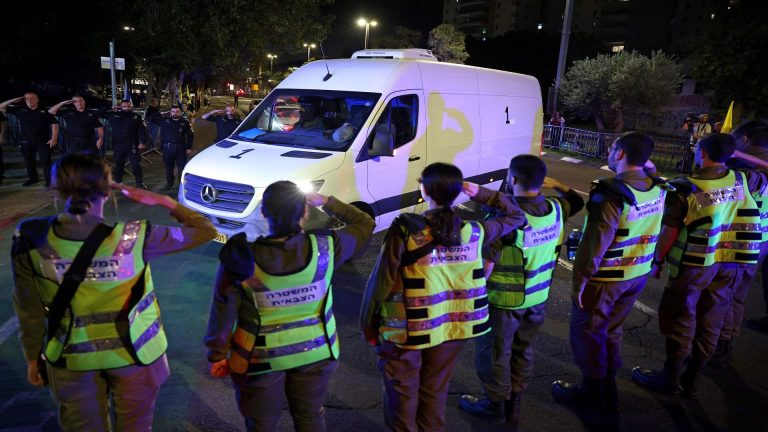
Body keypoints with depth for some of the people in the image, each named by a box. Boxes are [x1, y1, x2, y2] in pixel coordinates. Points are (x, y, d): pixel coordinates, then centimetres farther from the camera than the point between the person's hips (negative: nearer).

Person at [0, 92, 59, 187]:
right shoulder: (19, 110, 6)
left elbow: (54, 124, -6)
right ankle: (32, 178, 29)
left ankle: (49, 180, -1)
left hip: (42, 141, -4)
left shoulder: (44, 111, -2)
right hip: (26, 141, 4)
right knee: (29, 161, 14)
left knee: (46, 161, -5)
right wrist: (13, 101, 1)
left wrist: (54, 138, -14)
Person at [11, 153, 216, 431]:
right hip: (134, 353, -2)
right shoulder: (134, 237, -25)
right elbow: (206, 229, -15)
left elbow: (29, 310, -6)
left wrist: (33, 358, 8)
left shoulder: (29, 239, -18)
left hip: (72, 359, 2)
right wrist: (161, 201, -6)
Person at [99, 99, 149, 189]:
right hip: (118, 145, 2)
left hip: (132, 145, -2)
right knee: (118, 164, 13)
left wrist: (142, 142, -13)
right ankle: (117, 182, 25)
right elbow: (100, 114, 13)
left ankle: (140, 183, 4)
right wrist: (111, 109, 4)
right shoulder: (114, 115, 6)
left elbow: (142, 130, -4)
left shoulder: (136, 117, 1)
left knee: (136, 164, -2)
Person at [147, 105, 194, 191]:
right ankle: (169, 184, 27)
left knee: (182, 167, -3)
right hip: (167, 148, 2)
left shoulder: (185, 123, 1)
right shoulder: (164, 121, 5)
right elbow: (150, 119, 7)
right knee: (169, 168, 13)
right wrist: (161, 113, 2)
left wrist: (189, 148, -2)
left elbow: (190, 136, 3)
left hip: (180, 148, -2)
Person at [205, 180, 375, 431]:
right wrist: (326, 202, 0)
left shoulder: (242, 257, -23)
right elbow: (365, 224, -3)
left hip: (260, 358, -1)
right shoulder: (325, 248, -20)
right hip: (315, 352, 2)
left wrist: (217, 355, 2)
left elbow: (224, 312, -13)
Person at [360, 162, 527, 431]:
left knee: (402, 393, 16)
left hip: (408, 330, -4)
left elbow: (381, 283, -15)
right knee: (435, 390, 24)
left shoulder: (405, 230, -19)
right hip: (453, 327, 4)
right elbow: (516, 216, 11)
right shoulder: (474, 232, -7)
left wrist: (368, 326, -3)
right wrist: (481, 194, 4)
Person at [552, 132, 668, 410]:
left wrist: (580, 279, -15)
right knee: (612, 330, 21)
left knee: (587, 331, 10)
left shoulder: (611, 195, -24)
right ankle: (608, 389, 34)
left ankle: (592, 391, 24)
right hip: (638, 273, 8)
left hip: (606, 277, -7)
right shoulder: (657, 188, -2)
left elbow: (595, 243, -23)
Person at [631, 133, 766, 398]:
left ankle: (670, 380, 20)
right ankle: (691, 381, 27)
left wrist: (658, 260, 0)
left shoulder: (684, 189, -17)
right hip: (730, 265, 5)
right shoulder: (741, 180, -2)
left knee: (681, 321, 9)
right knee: (709, 324, 14)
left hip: (695, 264, -5)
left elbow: (669, 232, -13)